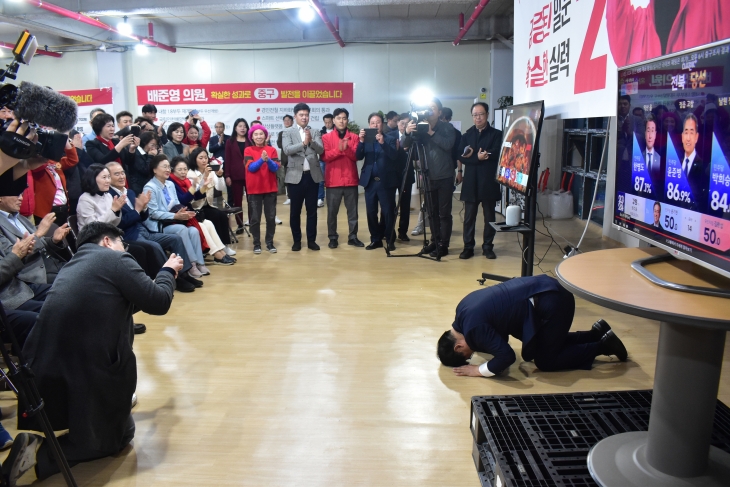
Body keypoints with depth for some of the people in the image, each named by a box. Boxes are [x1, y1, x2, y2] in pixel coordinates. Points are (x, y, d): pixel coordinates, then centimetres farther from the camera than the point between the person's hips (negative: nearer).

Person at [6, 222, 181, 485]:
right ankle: (41, 453, -7)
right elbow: (158, 303, -5)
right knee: (119, 434, 15)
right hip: (85, 372, -8)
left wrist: (161, 276, 31)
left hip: (45, 370, 8)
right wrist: (168, 271, 13)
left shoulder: (75, 264, 18)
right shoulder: (115, 259, -6)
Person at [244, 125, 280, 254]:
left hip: (270, 189, 1)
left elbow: (275, 168, -6)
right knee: (255, 218, 2)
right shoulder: (248, 150, 0)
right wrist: (261, 159, -28)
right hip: (254, 189, -1)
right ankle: (256, 244, 12)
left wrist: (268, 160, -25)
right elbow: (251, 167, -12)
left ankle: (270, 243, 15)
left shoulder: (272, 150, 4)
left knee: (271, 217, 4)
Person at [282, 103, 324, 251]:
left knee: (312, 210, 7)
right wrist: (303, 143, -27)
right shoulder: (288, 132, 2)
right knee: (295, 211, 6)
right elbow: (287, 150, -14)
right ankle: (297, 240, 17)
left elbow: (321, 150, -6)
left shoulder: (315, 132, 8)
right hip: (295, 176, -2)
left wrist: (311, 141, -24)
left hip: (312, 175, 2)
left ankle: (311, 240, 16)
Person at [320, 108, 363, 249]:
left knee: (353, 210, 5)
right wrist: (338, 149, -21)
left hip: (351, 179, 2)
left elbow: (357, 156, -2)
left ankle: (353, 237, 13)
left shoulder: (354, 137, 8)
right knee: (332, 210, 3)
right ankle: (333, 238, 13)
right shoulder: (326, 137, 4)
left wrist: (347, 148, -19)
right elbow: (325, 157, -7)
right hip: (333, 180, -1)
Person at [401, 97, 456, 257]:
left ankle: (443, 245, 4)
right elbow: (404, 145, -5)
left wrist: (431, 132, -23)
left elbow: (448, 144, -19)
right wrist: (407, 133, -25)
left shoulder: (447, 128, -2)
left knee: (444, 212, -2)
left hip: (444, 177, -4)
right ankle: (434, 241, 20)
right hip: (429, 176, 4)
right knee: (432, 212, 10)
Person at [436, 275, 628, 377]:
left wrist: (479, 371, -9)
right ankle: (597, 332, 26)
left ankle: (602, 345, 11)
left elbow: (506, 356, -21)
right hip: (545, 288, 10)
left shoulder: (473, 328, -18)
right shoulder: (463, 310, 9)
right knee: (550, 343, 26)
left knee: (546, 361, 5)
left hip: (551, 302, -10)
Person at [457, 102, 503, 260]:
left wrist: (473, 155, -13)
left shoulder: (496, 134, 3)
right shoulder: (467, 135, 10)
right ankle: (468, 247, 11)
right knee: (469, 217, 4)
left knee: (489, 216, 6)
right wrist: (478, 157, -17)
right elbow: (461, 157, -3)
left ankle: (488, 247, 15)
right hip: (470, 182, 2)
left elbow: (495, 154, -13)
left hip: (489, 181, -2)